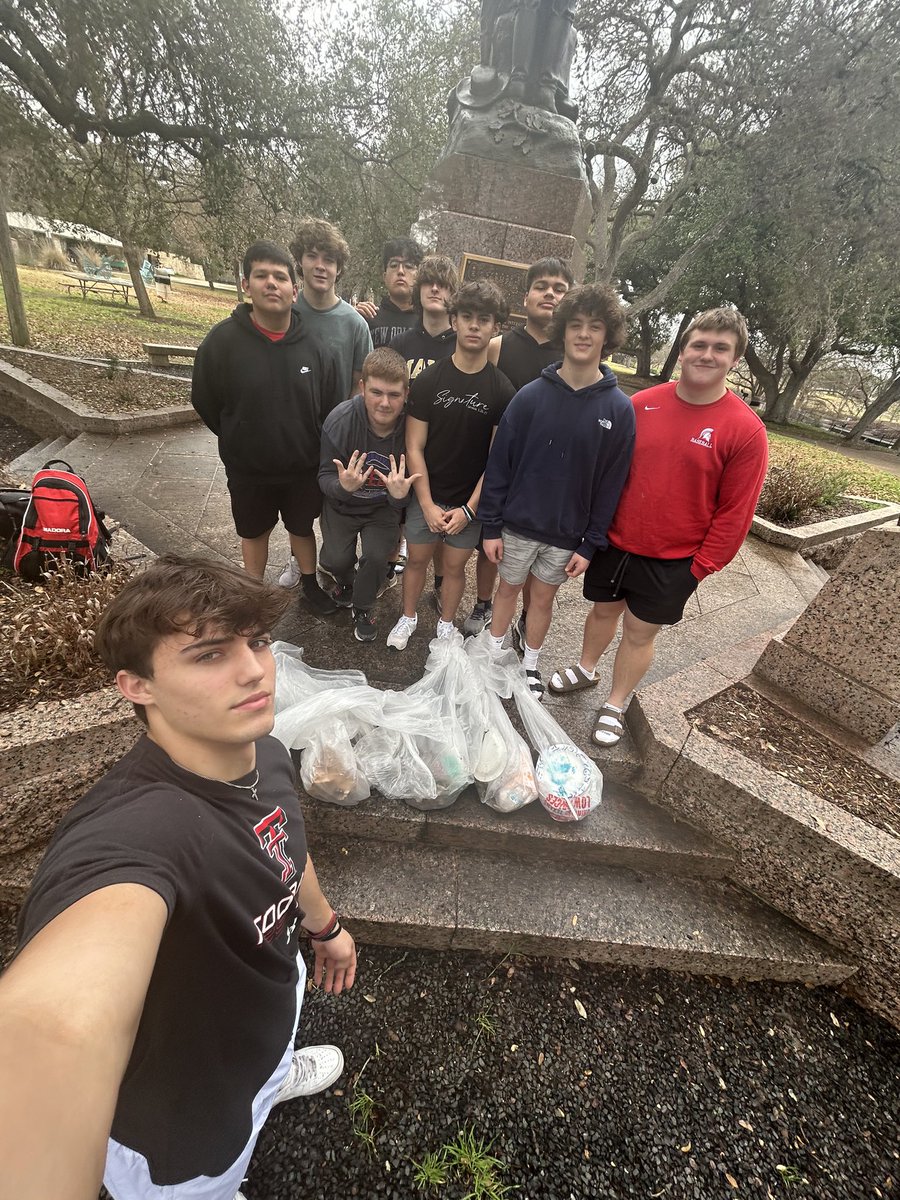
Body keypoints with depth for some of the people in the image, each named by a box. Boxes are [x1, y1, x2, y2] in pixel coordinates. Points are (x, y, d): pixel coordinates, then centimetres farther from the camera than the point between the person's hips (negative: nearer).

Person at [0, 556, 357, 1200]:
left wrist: (325, 924, 16)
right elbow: (56, 1025, -65)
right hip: (183, 1131, -6)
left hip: (269, 1001, 6)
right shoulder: (128, 832, -46)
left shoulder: (268, 756, -18)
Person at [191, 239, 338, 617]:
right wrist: (241, 442, 3)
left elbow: (327, 408, 0)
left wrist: (310, 448, 2)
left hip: (303, 467, 1)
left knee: (302, 527, 20)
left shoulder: (312, 344, -10)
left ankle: (310, 583, 44)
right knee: (254, 532, 18)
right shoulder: (222, 340, -15)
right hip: (248, 469, -1)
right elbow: (205, 402, -4)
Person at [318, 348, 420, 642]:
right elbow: (325, 477, -15)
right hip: (341, 503, 0)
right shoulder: (339, 420, -25)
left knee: (377, 556, -17)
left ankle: (363, 609, 15)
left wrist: (399, 495, -38)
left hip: (383, 507, 0)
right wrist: (343, 485, -39)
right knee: (336, 559, -10)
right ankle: (345, 582, 30)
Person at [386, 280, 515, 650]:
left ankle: (445, 625, 33)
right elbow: (414, 448, -6)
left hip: (471, 500, 0)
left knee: (455, 565, 11)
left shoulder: (501, 390, -6)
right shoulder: (428, 380, -6)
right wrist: (427, 505, -12)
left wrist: (469, 509, -11)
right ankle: (408, 618, 35)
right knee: (417, 560, 12)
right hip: (426, 495, 1)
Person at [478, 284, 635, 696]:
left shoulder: (619, 409, -7)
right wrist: (490, 526, -7)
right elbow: (498, 463, -6)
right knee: (508, 587, 14)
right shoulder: (531, 395, -8)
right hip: (517, 524, 0)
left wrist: (590, 545, -6)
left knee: (543, 597, 14)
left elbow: (610, 485, -4)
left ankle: (530, 665, 35)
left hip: (567, 534, 0)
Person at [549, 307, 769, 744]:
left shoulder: (745, 429, -11)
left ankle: (614, 705, 31)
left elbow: (734, 512, -8)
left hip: (672, 561, -3)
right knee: (603, 610, 21)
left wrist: (700, 566, -9)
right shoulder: (641, 404, -4)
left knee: (639, 632, 10)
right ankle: (585, 670, 47)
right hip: (614, 543, 3)